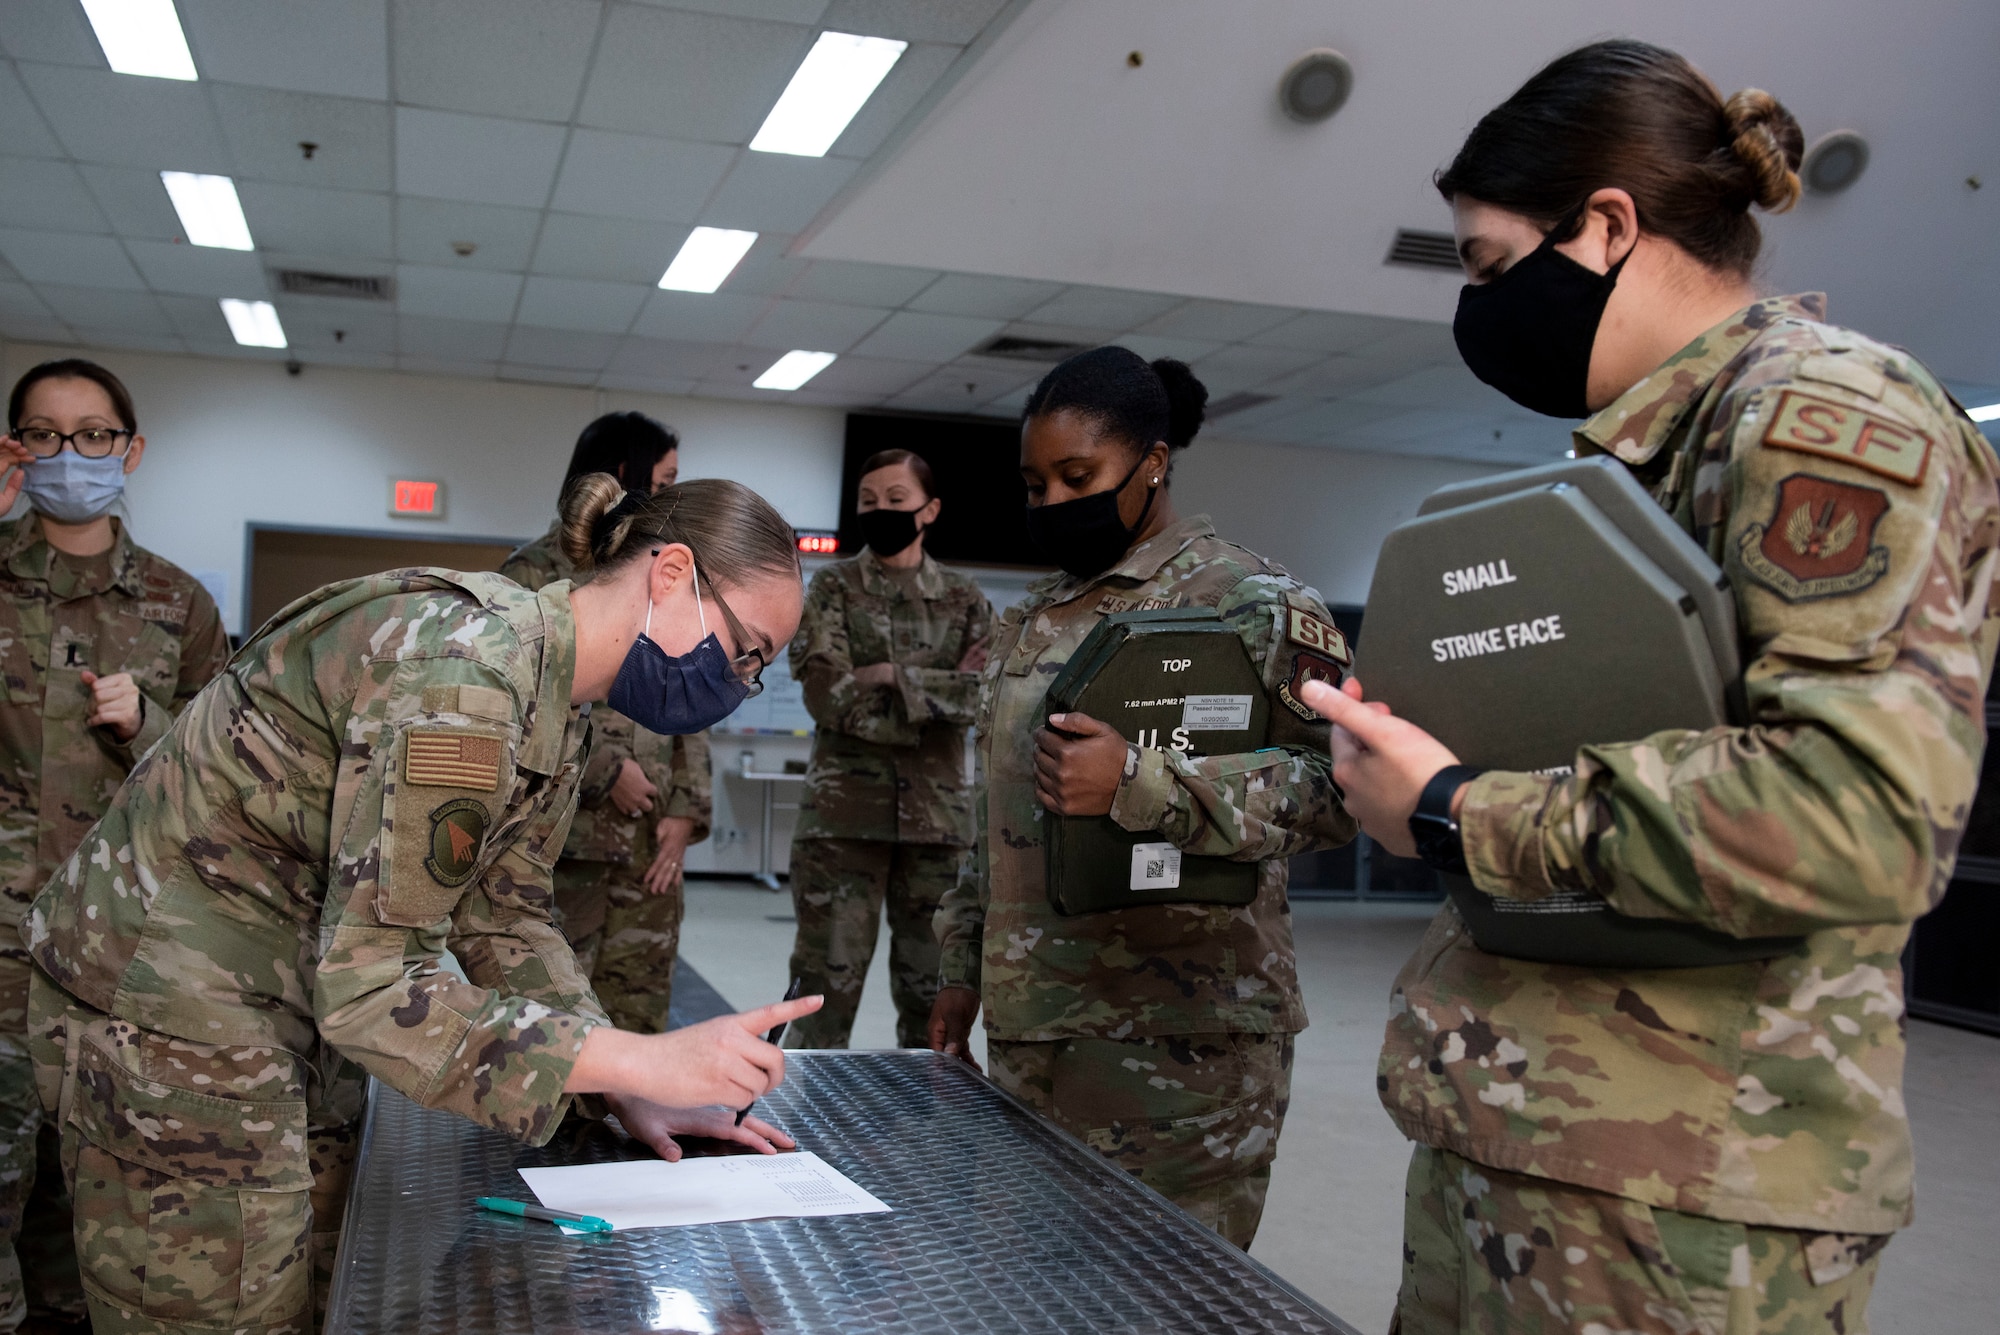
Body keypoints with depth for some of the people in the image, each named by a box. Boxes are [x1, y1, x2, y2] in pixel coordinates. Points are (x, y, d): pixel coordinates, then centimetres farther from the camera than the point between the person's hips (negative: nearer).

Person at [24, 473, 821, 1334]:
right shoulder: (463, 671, -29)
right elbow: (371, 988, -30)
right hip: (167, 1013, -9)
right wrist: (638, 1061, -30)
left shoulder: (555, 712, 3)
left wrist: (626, 1091, -2)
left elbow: (506, 921, 8)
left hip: (281, 1008, 9)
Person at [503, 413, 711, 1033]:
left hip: (653, 842, 6)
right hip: (564, 837, -5)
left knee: (640, 1023, 7)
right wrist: (606, 772, -11)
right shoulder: (538, 572, -2)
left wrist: (687, 811, 5)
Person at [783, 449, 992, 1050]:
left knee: (932, 991, 9)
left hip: (937, 814, 2)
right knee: (827, 982, -3)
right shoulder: (833, 587, 4)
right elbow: (828, 693, -10)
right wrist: (942, 693, -10)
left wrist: (895, 676, -13)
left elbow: (983, 694, -5)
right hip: (845, 811, -2)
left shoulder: (965, 599, 10)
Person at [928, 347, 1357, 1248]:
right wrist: (964, 967, 20)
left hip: (1178, 1037, -6)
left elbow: (1335, 786, -17)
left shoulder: (1251, 602, -6)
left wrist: (1139, 783, -27)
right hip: (1028, 1026, 7)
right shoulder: (1032, 618, 17)